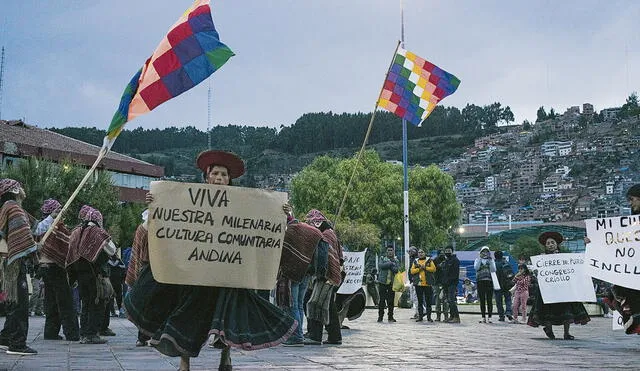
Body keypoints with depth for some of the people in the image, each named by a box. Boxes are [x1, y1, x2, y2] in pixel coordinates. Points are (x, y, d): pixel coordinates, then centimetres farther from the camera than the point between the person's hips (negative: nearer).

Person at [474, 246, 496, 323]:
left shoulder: (491, 260, 10)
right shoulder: (478, 260, 10)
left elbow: (493, 270, -5)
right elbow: (476, 267, -9)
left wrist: (490, 260, -12)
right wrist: (480, 258, -12)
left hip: (489, 281, -1)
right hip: (480, 281, 1)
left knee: (489, 300, -4)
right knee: (482, 300, 3)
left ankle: (489, 317, 0)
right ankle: (483, 317, 8)